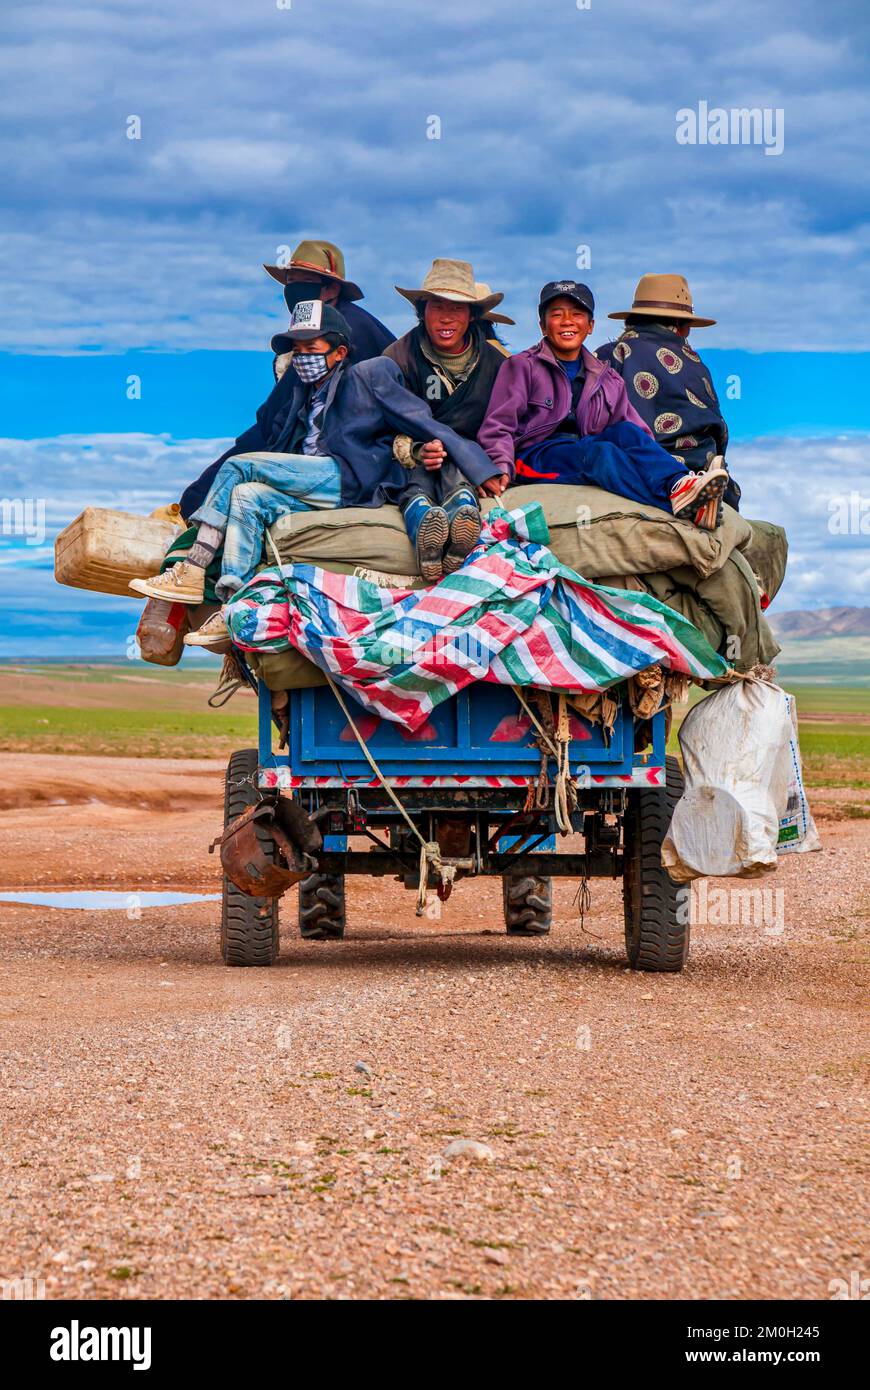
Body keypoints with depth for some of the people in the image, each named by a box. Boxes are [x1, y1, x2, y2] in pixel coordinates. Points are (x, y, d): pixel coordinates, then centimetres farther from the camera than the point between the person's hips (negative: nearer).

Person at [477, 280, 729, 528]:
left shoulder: (609, 380, 21)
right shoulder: (521, 367, 9)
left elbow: (638, 430, 11)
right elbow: (497, 427, 0)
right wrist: (502, 469, -20)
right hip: (535, 457, -4)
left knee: (625, 432, -25)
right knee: (599, 451, -33)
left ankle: (679, 485, -52)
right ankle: (680, 506, -56)